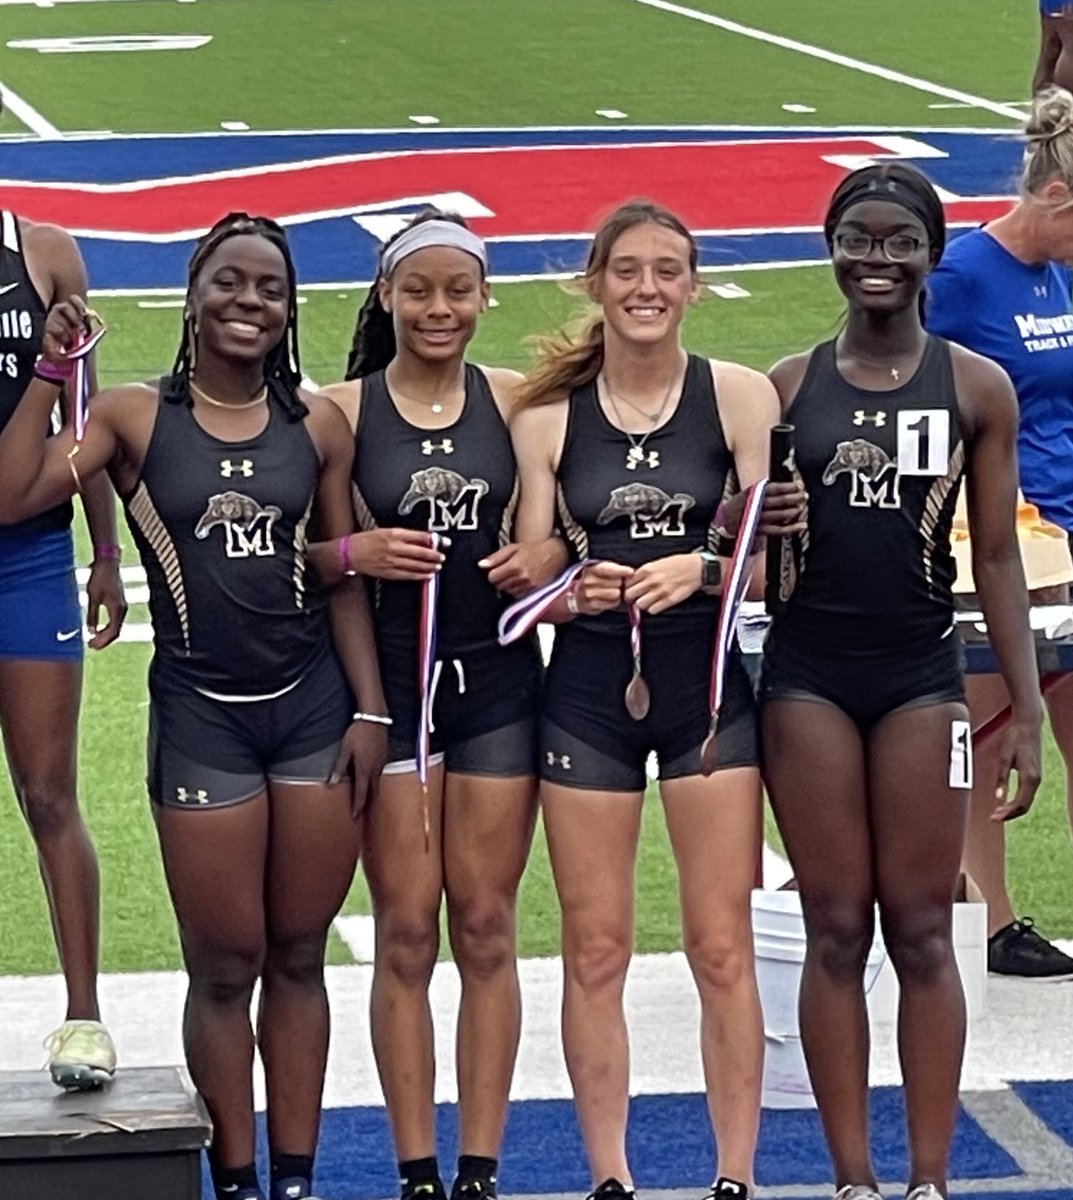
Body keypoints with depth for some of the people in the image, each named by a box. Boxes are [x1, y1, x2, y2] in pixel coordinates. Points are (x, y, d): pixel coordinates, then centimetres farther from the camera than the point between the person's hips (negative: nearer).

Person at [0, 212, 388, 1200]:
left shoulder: (317, 425, 3)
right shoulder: (136, 417, -3)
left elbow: (345, 577, 7)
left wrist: (371, 710, 2)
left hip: (314, 709, 2)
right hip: (199, 717, -2)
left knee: (299, 959, 9)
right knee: (225, 967, 4)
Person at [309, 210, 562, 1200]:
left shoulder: (515, 402, 3)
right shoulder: (342, 410, -2)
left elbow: (564, 522, 9)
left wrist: (552, 554, -13)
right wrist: (355, 552, -22)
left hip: (497, 678, 2)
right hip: (390, 681, -1)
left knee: (486, 929, 5)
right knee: (407, 931, 1)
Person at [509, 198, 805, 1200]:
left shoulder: (738, 396, -1)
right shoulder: (546, 414, 2)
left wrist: (700, 570, -21)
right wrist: (577, 590, -18)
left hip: (706, 688, -1)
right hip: (585, 693, 1)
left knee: (722, 946, 0)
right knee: (594, 949, 4)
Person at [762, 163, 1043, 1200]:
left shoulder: (976, 388, 1)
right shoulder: (786, 385, 4)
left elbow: (996, 555, 2)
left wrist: (1025, 709, -1)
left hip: (921, 676, -1)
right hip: (806, 676, 1)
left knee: (922, 931, 3)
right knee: (835, 931, 4)